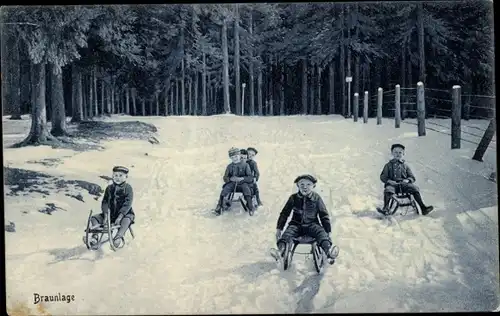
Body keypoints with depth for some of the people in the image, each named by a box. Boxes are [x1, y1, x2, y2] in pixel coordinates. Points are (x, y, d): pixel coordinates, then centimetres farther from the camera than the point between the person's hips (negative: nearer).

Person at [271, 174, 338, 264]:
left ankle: (328, 251, -57)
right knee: (287, 234, -29)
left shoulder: (317, 198, 3)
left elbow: (324, 215, 8)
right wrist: (279, 228, 5)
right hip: (296, 224, 1)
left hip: (312, 224, -1)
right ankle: (281, 251, -54)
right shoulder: (294, 198, 5)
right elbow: (284, 213, 12)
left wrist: (328, 231, 2)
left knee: (322, 234, -32)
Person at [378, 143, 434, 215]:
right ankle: (386, 209, -39)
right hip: (392, 184, -2)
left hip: (404, 184, 2)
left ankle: (423, 208, -24)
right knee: (388, 190, -35)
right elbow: (383, 177, 10)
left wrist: (407, 180, -8)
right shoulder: (388, 165, 16)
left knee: (415, 189, -24)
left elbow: (412, 177, 16)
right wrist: (389, 181, -11)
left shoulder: (405, 165, 20)